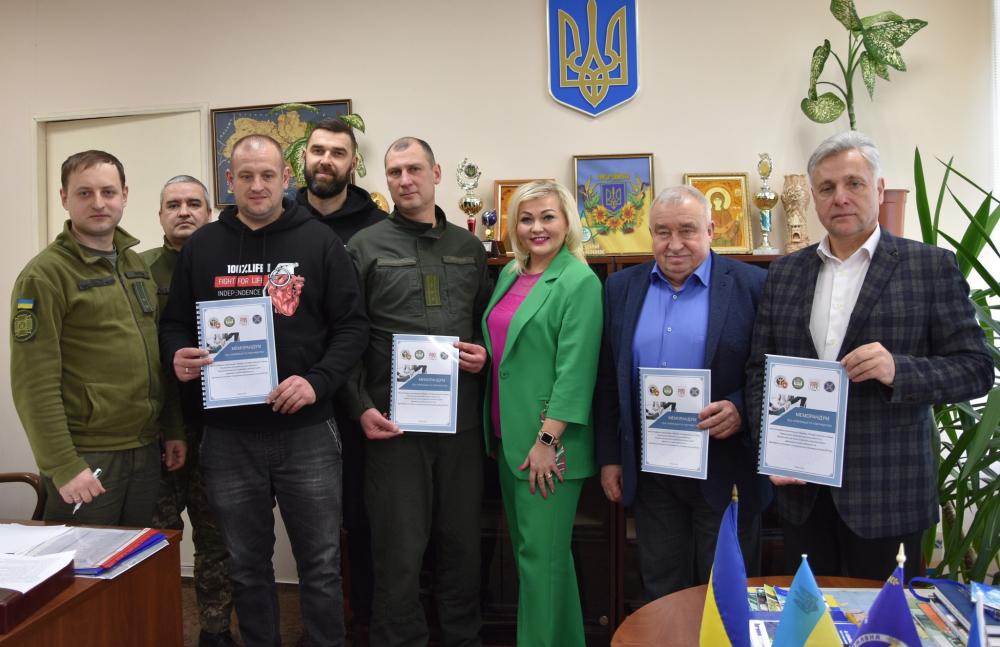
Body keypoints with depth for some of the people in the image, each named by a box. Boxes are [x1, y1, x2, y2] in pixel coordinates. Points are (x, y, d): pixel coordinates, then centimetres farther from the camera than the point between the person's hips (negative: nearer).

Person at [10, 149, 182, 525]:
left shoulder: (137, 265, 11)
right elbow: (34, 384, -15)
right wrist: (63, 466, -18)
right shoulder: (44, 275, -10)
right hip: (86, 458, -6)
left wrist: (172, 430, 12)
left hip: (146, 452, 6)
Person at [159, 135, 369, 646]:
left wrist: (317, 380, -16)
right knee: (246, 565, 16)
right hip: (228, 435, 2)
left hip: (306, 432, -2)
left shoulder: (319, 242, 1)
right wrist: (177, 355, -10)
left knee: (321, 563, 8)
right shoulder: (201, 246, 8)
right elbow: (174, 324, 13)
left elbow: (352, 325, -1)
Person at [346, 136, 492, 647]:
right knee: (399, 550, 4)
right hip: (393, 421, -3)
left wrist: (484, 355, -2)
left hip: (461, 421, 3)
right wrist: (362, 407, -9)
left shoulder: (468, 247, 11)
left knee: (462, 542, 14)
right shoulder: (365, 247, 1)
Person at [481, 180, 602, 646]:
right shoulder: (509, 275, 11)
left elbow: (575, 369, -16)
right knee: (526, 548, 17)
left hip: (548, 442, -8)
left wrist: (547, 440, -19)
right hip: (508, 435, 8)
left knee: (541, 554, 1)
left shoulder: (580, 282, -11)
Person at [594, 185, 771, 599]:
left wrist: (742, 410, -21)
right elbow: (607, 382, 7)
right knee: (660, 591, 17)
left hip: (725, 470, -3)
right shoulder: (621, 287, 5)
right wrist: (609, 457, 6)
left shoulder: (752, 285, -5)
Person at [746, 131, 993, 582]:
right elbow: (759, 369, 8)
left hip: (886, 493, -2)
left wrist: (898, 370, -21)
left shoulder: (932, 267, -2)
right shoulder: (784, 272, 7)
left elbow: (976, 369, -4)